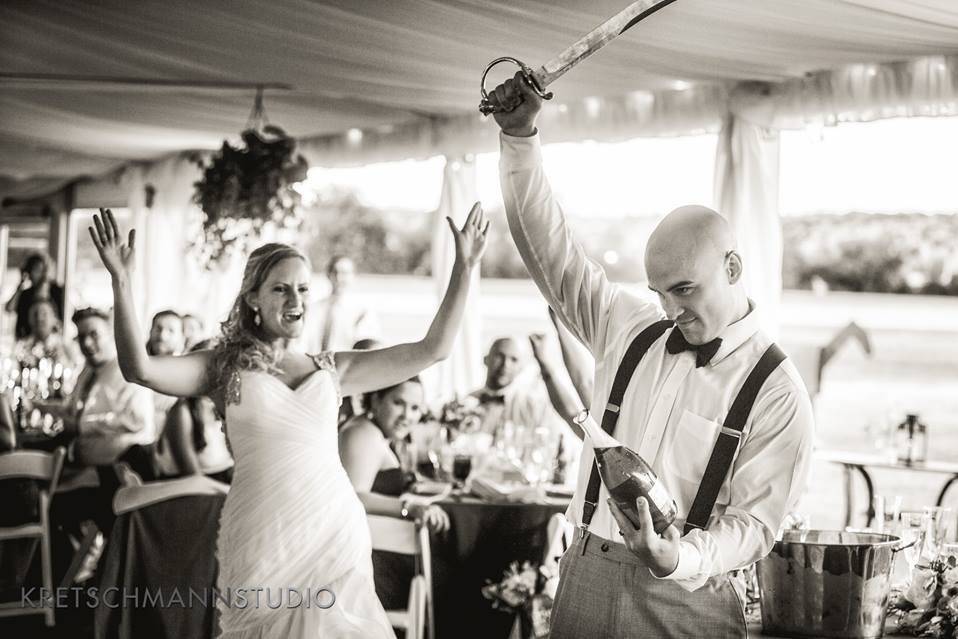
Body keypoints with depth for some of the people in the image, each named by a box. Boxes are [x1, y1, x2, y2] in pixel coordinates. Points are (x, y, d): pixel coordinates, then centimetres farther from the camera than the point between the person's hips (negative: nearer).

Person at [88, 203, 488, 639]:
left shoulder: (332, 369, 12)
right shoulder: (225, 367, 6)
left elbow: (432, 349, 11)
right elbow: (140, 369, -9)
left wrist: (464, 267, 7)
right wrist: (121, 280, -17)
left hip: (337, 536, 2)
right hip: (260, 542, -2)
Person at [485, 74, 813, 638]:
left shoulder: (776, 392, -7)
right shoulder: (629, 330, 7)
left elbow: (754, 519, -11)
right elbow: (551, 249, 6)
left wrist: (679, 559, -30)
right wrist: (520, 135, -2)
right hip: (585, 576, 4)